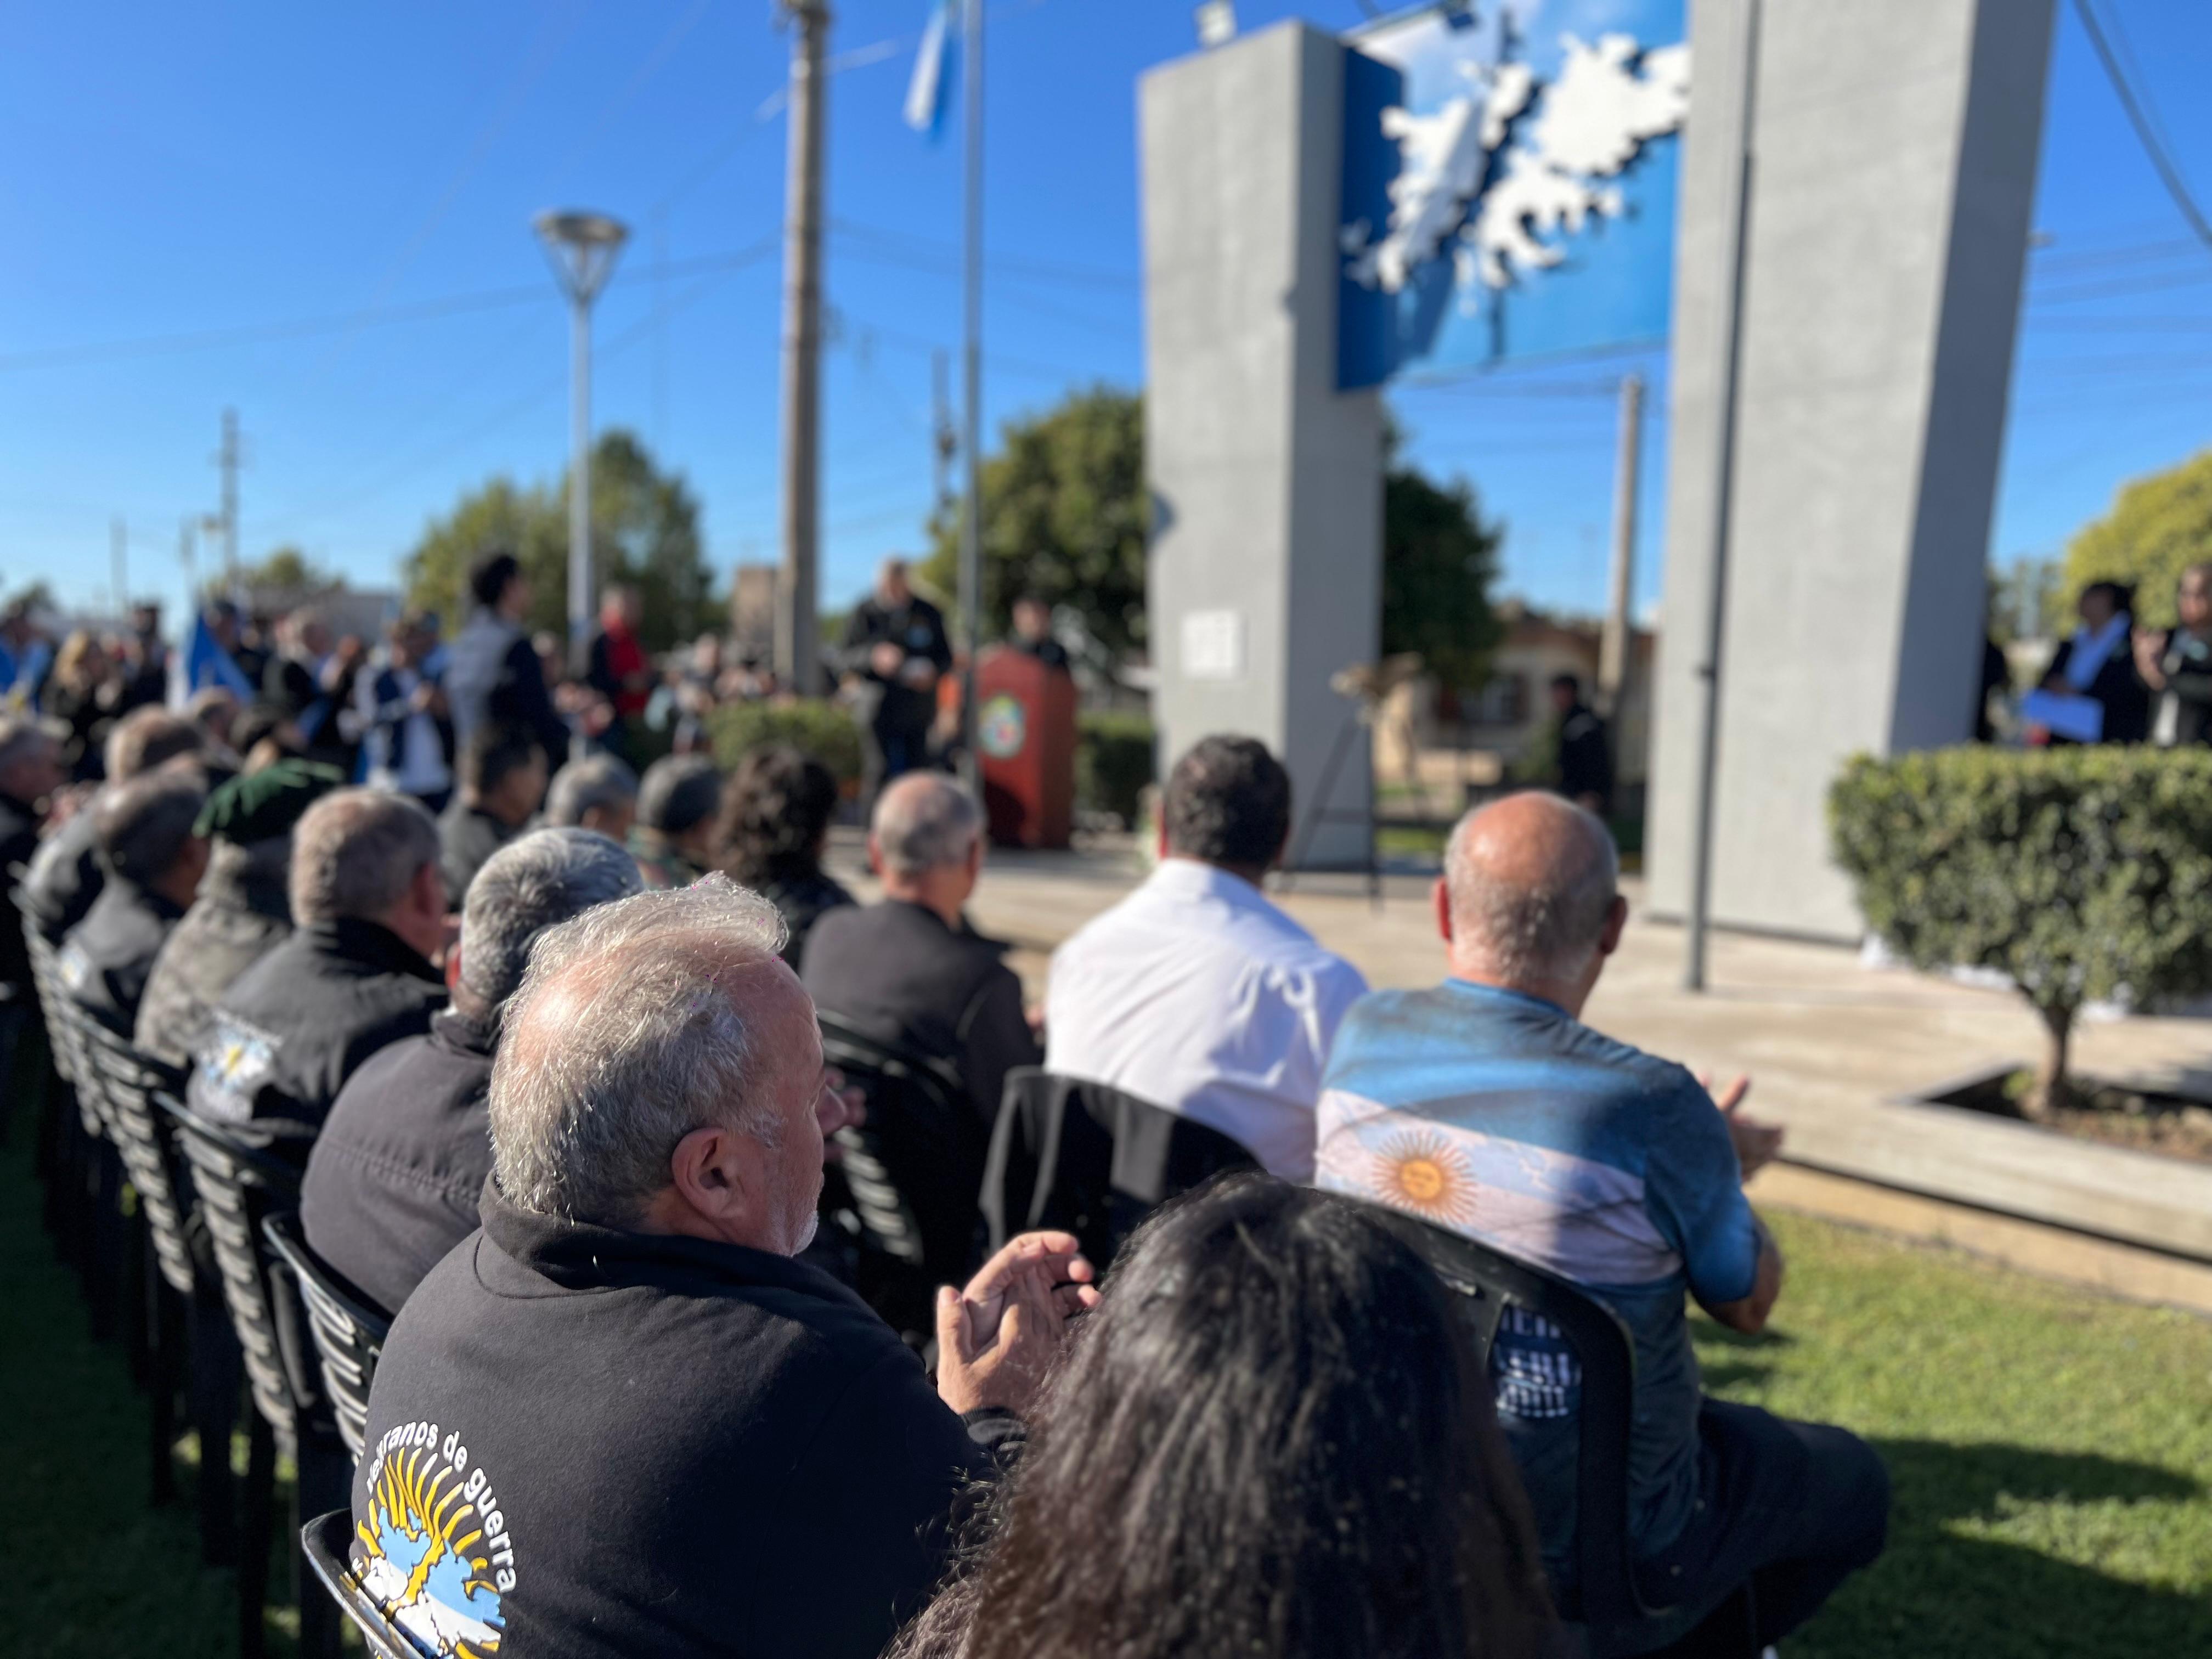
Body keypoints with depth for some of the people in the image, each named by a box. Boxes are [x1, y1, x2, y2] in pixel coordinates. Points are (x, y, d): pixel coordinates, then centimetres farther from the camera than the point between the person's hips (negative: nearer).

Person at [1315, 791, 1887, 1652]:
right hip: (1591, 1534, -5)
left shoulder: (1363, 1039, -13)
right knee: (1854, 1483, 24)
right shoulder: (1654, 1109, -29)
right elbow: (1749, 1303, -10)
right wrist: (1722, 1172, 10)